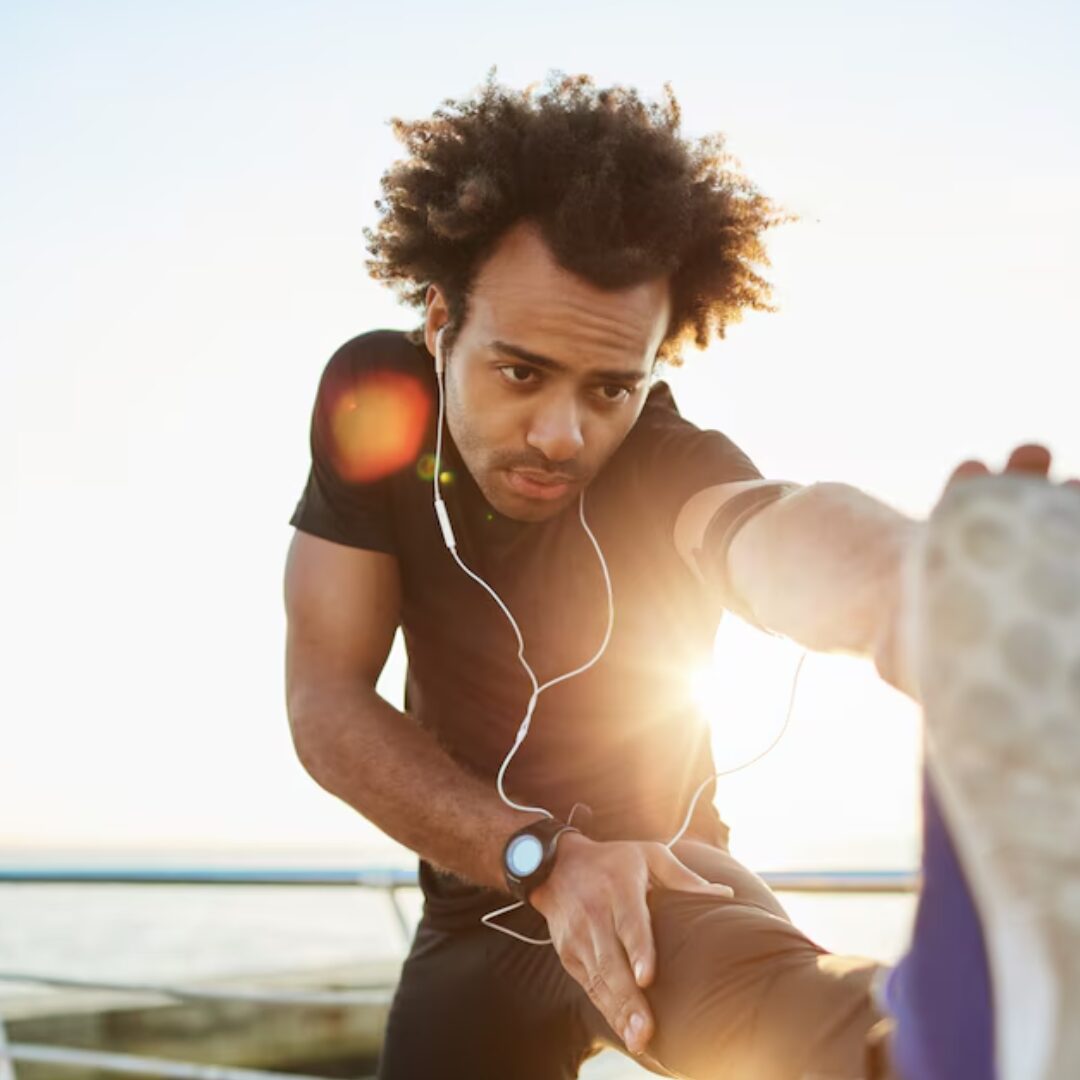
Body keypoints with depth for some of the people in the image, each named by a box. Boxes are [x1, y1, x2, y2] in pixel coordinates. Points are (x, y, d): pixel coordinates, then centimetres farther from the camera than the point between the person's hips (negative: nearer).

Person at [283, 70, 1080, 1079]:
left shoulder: (667, 467, -26)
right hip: (475, 900, 5)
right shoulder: (373, 403, -15)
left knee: (730, 990, -38)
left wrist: (908, 585, -77)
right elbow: (326, 706, -17)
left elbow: (778, 531, -51)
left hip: (647, 866, -4)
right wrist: (541, 852, -30)